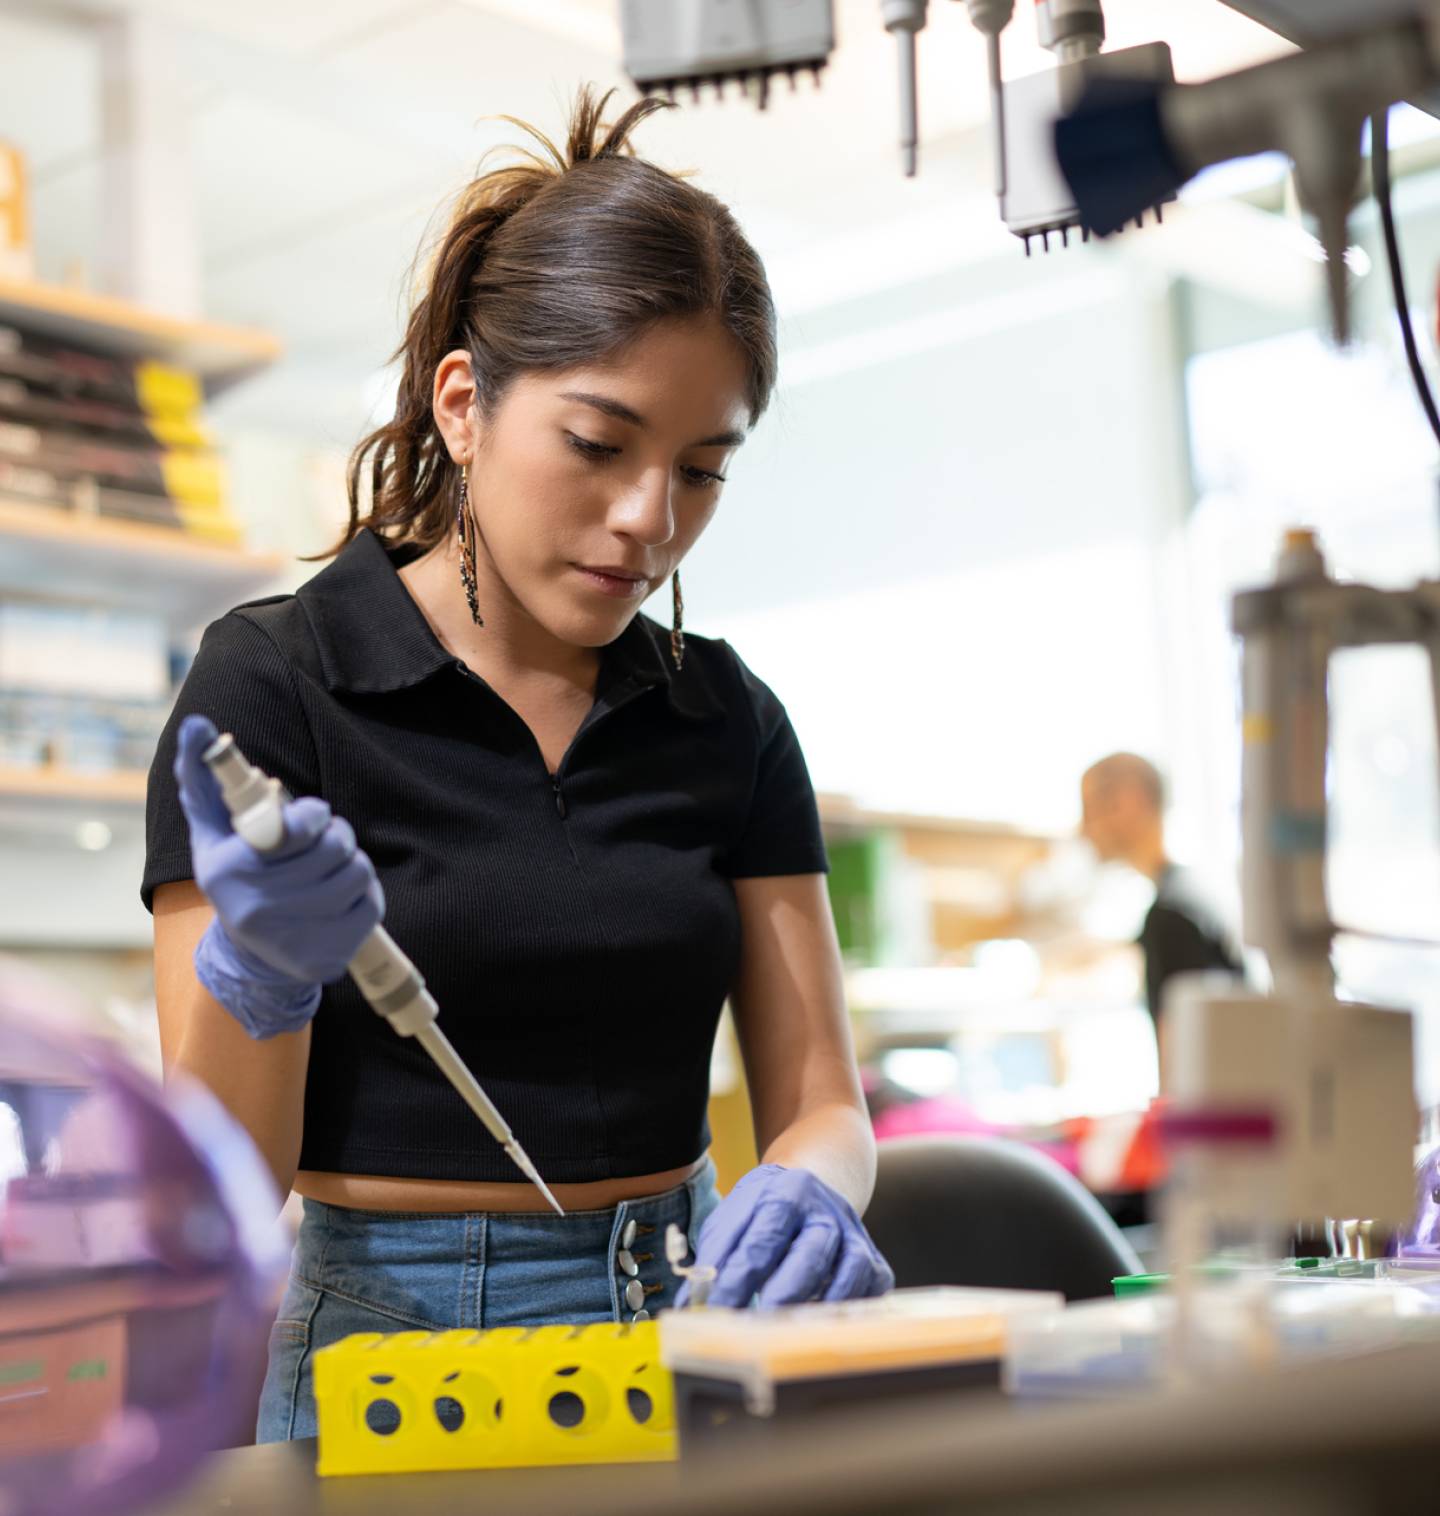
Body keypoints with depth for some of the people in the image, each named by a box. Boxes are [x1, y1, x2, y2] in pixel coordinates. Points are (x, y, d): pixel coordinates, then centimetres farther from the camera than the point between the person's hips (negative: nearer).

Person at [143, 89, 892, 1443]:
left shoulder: (724, 719, 8)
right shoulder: (270, 685, -4)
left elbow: (819, 1102, 8)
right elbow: (215, 1191, -5)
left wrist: (806, 1192, -14)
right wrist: (255, 976, -24)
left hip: (677, 1327, 4)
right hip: (381, 1339, -3)